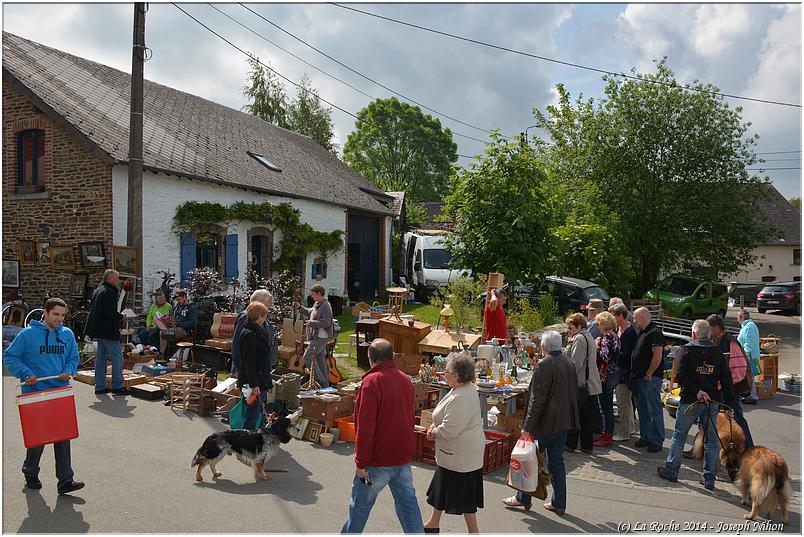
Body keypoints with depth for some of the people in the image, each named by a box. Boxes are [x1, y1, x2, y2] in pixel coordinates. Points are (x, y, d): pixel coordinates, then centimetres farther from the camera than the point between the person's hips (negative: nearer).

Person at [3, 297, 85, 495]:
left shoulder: (67, 334, 6)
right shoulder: (28, 334, -5)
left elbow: (74, 358, 16)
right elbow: (9, 356, -1)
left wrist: (68, 372, -3)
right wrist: (26, 374, -13)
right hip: (35, 393, -3)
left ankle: (65, 480, 5)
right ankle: (30, 473, 32)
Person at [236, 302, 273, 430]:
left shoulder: (258, 332, 14)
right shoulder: (249, 334, -18)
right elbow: (248, 362, -21)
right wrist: (253, 384, -23)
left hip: (261, 382, 10)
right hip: (254, 382, -10)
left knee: (260, 413, 16)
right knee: (253, 414, -5)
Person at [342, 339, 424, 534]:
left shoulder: (372, 381, -17)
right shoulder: (405, 380, 6)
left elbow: (365, 427, -19)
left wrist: (361, 462, -14)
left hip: (378, 459, -6)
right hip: (404, 456, 6)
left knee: (360, 504, 11)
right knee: (408, 502, 13)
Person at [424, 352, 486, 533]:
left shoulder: (460, 398, -30)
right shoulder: (467, 388, 3)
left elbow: (449, 430, -26)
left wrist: (434, 432, -7)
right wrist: (435, 425, 1)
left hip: (461, 454, -11)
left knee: (464, 495, 5)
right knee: (441, 487, 23)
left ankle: (473, 530, 20)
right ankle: (433, 523, 39)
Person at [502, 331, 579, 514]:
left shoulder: (544, 365, -19)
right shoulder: (569, 364, 5)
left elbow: (537, 399, -21)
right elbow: (574, 394, 13)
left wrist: (528, 426, -16)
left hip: (544, 423, -7)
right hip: (563, 422, 7)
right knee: (557, 462, 15)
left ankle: (523, 499, 21)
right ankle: (559, 503, 22)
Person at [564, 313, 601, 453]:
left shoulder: (579, 339, -16)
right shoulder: (588, 337, 16)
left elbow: (575, 364, -21)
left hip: (580, 385, -9)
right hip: (590, 384, 9)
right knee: (587, 415, 11)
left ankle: (571, 444, 11)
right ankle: (587, 445, 16)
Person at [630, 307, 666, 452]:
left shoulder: (655, 333, -14)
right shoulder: (642, 332, 16)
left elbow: (657, 356, -21)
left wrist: (648, 375, -17)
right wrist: (635, 375, 16)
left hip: (650, 379, -10)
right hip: (639, 378, 10)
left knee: (654, 411, -2)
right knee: (642, 409, 15)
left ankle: (657, 441, 5)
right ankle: (645, 437, 24)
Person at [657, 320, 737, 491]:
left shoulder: (686, 350, -5)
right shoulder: (718, 352, 6)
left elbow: (680, 376, -18)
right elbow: (726, 380, 5)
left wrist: (697, 391, -16)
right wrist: (729, 405, 7)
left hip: (690, 401, -3)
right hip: (713, 402, 4)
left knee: (679, 435, 9)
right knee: (711, 439, 10)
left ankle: (671, 470, 18)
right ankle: (709, 479, 14)